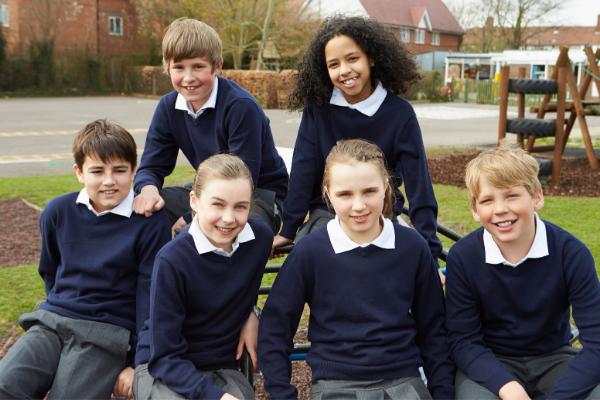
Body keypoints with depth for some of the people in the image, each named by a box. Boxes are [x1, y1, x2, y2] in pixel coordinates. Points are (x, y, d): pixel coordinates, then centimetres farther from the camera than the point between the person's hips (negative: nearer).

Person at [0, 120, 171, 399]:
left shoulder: (151, 223, -9)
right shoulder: (58, 211, 4)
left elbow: (151, 295, -6)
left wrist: (137, 363, -5)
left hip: (107, 333, -4)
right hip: (52, 321, 4)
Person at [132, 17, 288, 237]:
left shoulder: (242, 106, -22)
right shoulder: (168, 107, -1)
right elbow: (152, 167, 2)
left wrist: (189, 220, -28)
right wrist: (148, 189, -25)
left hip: (259, 195, -6)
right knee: (142, 206, -14)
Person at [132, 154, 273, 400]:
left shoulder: (260, 237, -6)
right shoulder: (172, 261, -20)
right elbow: (164, 357, -17)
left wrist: (251, 311, 3)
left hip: (223, 371, 3)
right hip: (162, 372, -3)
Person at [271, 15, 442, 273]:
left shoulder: (399, 113, -10)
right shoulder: (318, 105, -7)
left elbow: (419, 184, -10)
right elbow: (302, 169, -4)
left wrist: (430, 253, -14)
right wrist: (288, 230, -4)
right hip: (326, 212, 1)